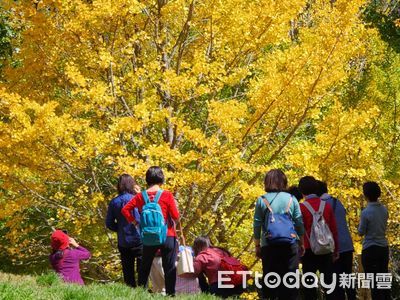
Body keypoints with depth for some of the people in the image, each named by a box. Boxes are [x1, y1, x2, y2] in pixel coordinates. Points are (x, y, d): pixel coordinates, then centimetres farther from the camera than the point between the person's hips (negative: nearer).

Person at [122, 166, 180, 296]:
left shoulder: (140, 196, -1)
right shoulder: (167, 195, -9)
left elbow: (125, 210, -5)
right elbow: (175, 216, -8)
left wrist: (135, 222, 4)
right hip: (167, 236, -3)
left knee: (144, 268, 14)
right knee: (169, 268, 3)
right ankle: (170, 294, 1)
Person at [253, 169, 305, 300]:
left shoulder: (262, 200, 1)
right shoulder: (291, 199, 3)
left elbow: (257, 225, 2)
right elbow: (299, 223, 5)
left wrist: (257, 246, 11)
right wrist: (301, 243, 15)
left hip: (269, 245, 0)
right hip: (290, 244, 0)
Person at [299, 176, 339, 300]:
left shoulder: (302, 207, -7)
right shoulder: (327, 206, 3)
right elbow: (334, 230, 6)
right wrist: (336, 250, 15)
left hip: (309, 251, -3)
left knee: (309, 284, 2)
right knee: (328, 281, 8)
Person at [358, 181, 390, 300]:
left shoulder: (366, 212, -17)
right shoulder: (384, 209, 1)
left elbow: (361, 232, -7)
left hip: (370, 250, -6)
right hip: (384, 247, 6)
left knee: (374, 281, -1)